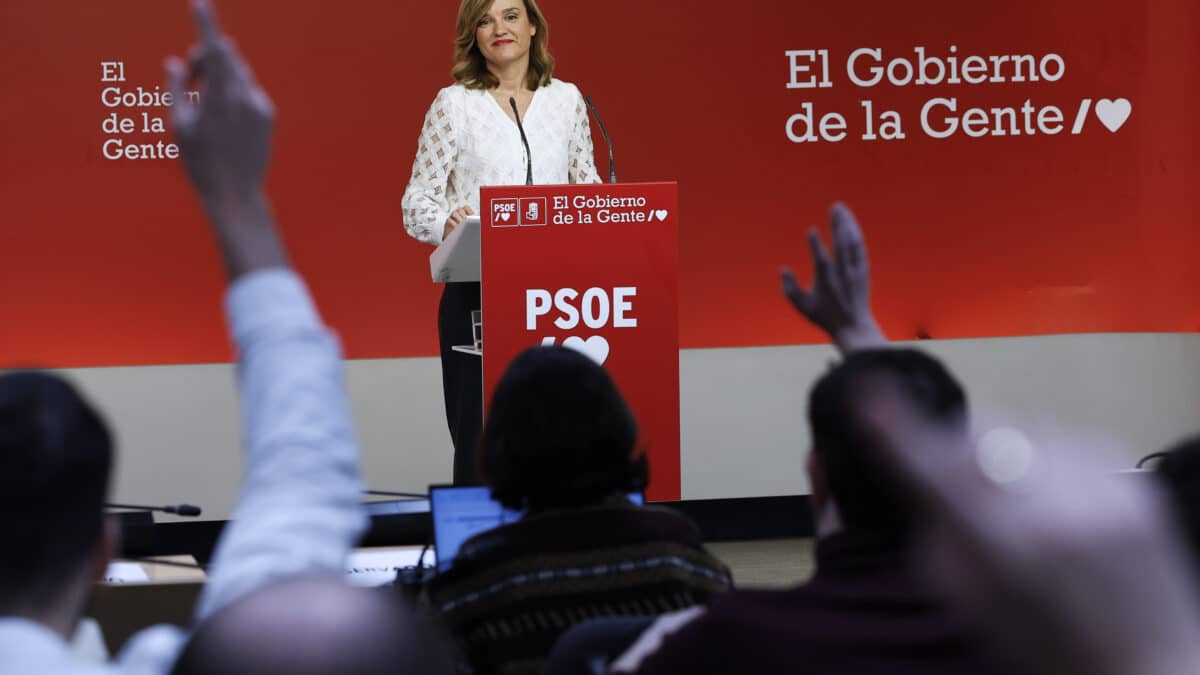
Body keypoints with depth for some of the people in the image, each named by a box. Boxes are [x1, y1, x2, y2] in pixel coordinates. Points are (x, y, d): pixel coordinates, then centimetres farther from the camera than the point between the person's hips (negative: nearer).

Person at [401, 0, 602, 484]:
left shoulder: (566, 99, 10)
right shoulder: (454, 103, 1)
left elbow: (588, 189, 16)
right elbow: (417, 200, -1)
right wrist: (446, 222, -22)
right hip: (476, 292, -2)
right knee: (479, 444, -2)